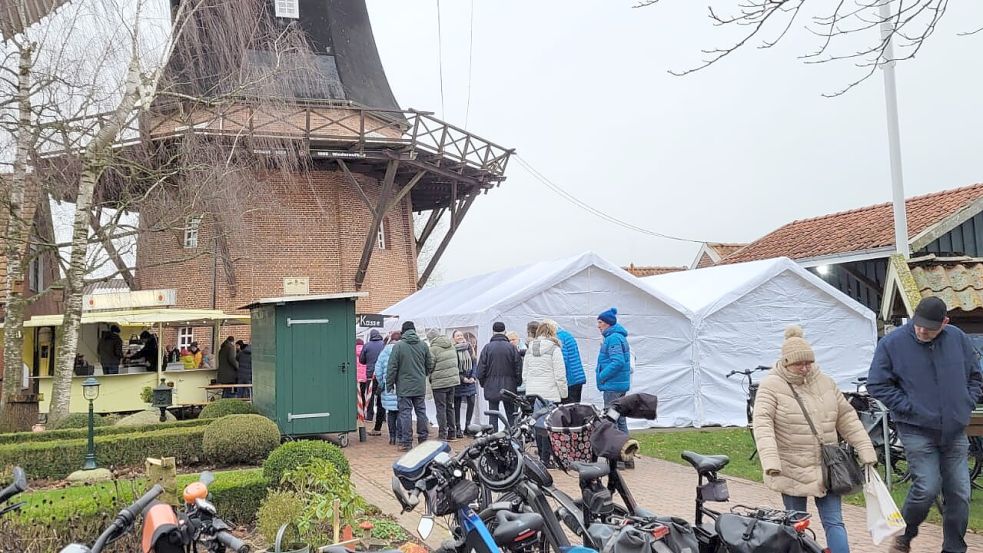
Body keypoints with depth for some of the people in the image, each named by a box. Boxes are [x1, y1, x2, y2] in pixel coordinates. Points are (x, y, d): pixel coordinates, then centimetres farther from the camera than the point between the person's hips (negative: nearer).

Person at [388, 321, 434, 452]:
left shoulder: (398, 346, -8)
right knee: (421, 412, 12)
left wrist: (389, 384, 0)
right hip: (420, 387, 4)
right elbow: (430, 365, 11)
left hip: (404, 387, -4)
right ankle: (423, 439, 18)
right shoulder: (423, 345, 4)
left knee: (405, 413, -1)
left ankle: (406, 442, 0)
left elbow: (392, 367, -8)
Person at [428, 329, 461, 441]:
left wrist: (431, 379, 7)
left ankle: (442, 434, 2)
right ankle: (452, 434, 20)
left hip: (440, 383, -7)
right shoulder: (451, 346, 7)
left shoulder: (433, 349, -14)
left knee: (441, 408, 1)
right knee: (450, 407, 15)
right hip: (453, 380, 7)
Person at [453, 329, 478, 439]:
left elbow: (474, 362, 7)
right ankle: (458, 428, 8)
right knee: (457, 405, 2)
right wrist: (462, 378, -12)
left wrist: (473, 377, -3)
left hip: (470, 380, 4)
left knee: (471, 403, 2)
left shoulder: (469, 347, 7)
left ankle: (467, 426, 14)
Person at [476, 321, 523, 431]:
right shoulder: (511, 348, -4)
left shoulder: (487, 347, -5)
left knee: (493, 415, 6)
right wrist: (518, 383, 12)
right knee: (511, 415, 8)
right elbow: (519, 367, -1)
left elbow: (481, 368, -2)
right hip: (509, 387, 0)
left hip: (492, 388, 0)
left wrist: (482, 382, 12)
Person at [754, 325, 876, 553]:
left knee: (834, 522, 4)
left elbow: (846, 418, 11)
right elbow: (762, 423, -20)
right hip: (792, 472, -4)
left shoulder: (825, 382, 6)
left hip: (827, 469, 4)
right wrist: (770, 461, -32)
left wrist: (866, 451, 6)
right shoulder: (771, 386, -10)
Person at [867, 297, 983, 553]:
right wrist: (909, 407, -10)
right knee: (927, 489, -10)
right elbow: (877, 385, -4)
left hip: (955, 432, 4)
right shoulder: (892, 343, -9)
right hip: (917, 431, -4)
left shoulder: (958, 339, 2)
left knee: (959, 493, 6)